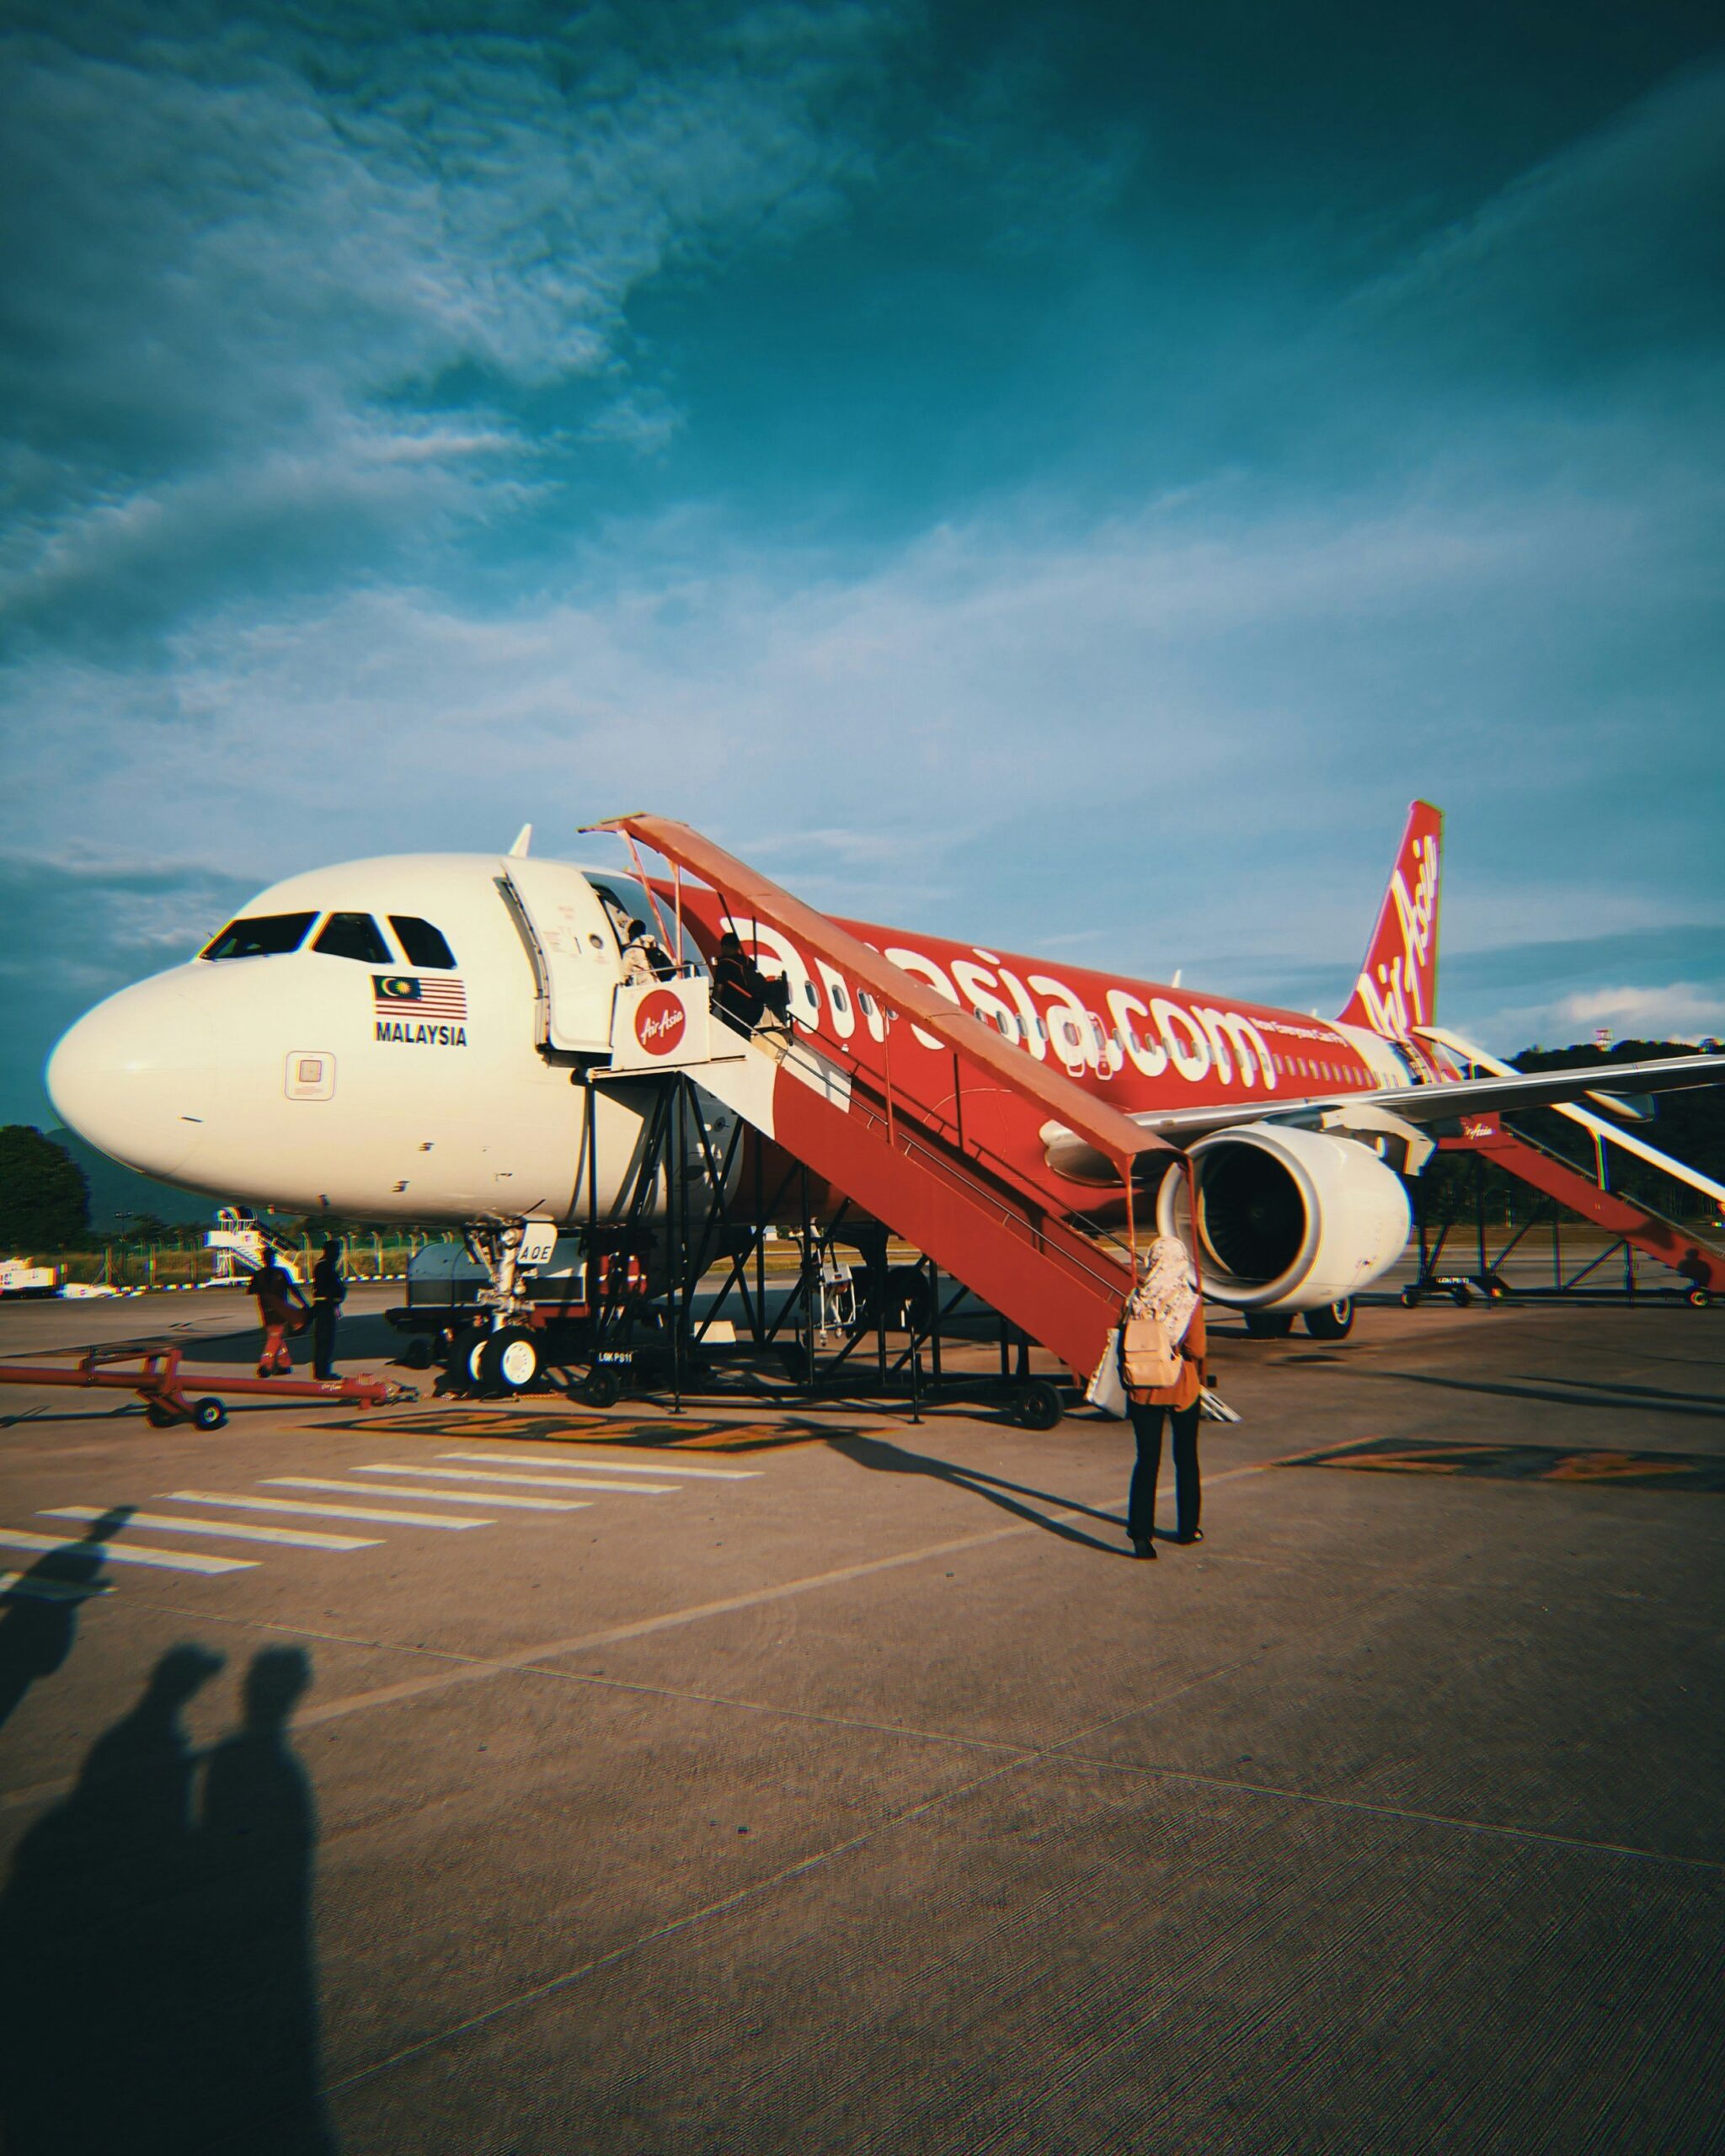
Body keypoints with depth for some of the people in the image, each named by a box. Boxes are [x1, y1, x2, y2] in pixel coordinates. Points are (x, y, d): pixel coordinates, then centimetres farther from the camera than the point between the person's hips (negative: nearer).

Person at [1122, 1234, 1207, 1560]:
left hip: (1143, 1389, 1)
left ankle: (1141, 1530, -7)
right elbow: (1196, 1350, -15)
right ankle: (1187, 1528, 26)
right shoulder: (1190, 1301, -13)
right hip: (1182, 1388, -1)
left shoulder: (1136, 1299, -7)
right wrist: (1199, 1374, 5)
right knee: (1186, 1459, 16)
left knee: (1147, 1459, 5)